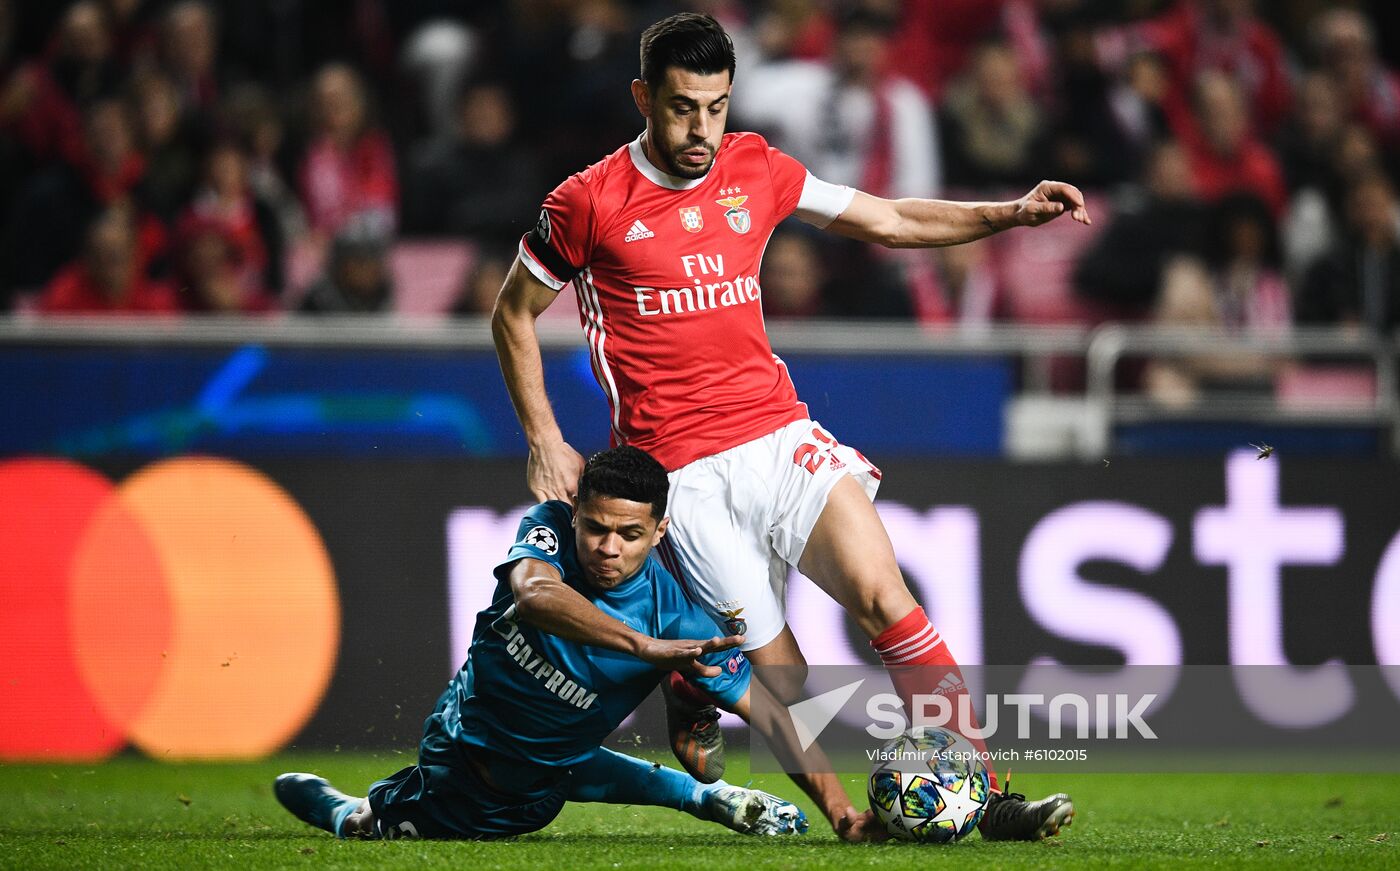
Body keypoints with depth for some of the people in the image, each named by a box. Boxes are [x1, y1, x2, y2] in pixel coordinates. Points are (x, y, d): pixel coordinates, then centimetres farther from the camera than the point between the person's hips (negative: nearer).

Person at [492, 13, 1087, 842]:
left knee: (884, 597, -18)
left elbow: (891, 220, 16)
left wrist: (1010, 213, 4)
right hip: (683, 474, -3)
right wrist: (546, 444, 3)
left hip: (780, 433, 3)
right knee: (779, 676, -6)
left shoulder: (755, 169, 8)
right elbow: (514, 315, 9)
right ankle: (692, 691, 27)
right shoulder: (590, 202, -3)